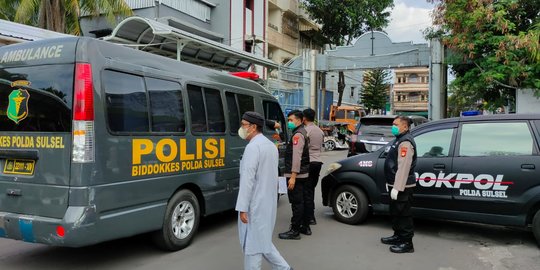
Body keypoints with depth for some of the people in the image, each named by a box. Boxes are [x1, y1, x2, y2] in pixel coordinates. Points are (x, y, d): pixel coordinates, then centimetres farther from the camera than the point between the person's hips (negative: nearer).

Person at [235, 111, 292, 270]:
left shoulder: (253, 147, -17)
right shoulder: (271, 145, 13)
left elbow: (247, 179, -22)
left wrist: (242, 208, -21)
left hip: (255, 204, -9)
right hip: (268, 202, 9)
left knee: (252, 243, 2)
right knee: (262, 240, 20)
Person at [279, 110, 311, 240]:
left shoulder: (298, 134, -15)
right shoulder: (303, 132, 17)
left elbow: (297, 156, -23)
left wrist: (293, 176, -25)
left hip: (296, 174, -11)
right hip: (303, 173, 11)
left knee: (296, 202, -6)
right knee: (302, 200, 16)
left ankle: (294, 231, -2)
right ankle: (305, 227, 25)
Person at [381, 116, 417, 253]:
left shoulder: (406, 142, -18)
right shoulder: (399, 139, 17)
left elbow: (403, 167, -24)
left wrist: (397, 188, -25)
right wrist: (391, 183, 21)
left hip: (402, 187, -11)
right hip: (396, 185, 11)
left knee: (403, 214, -4)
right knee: (395, 212, 20)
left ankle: (407, 243, 4)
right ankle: (398, 236, 33)